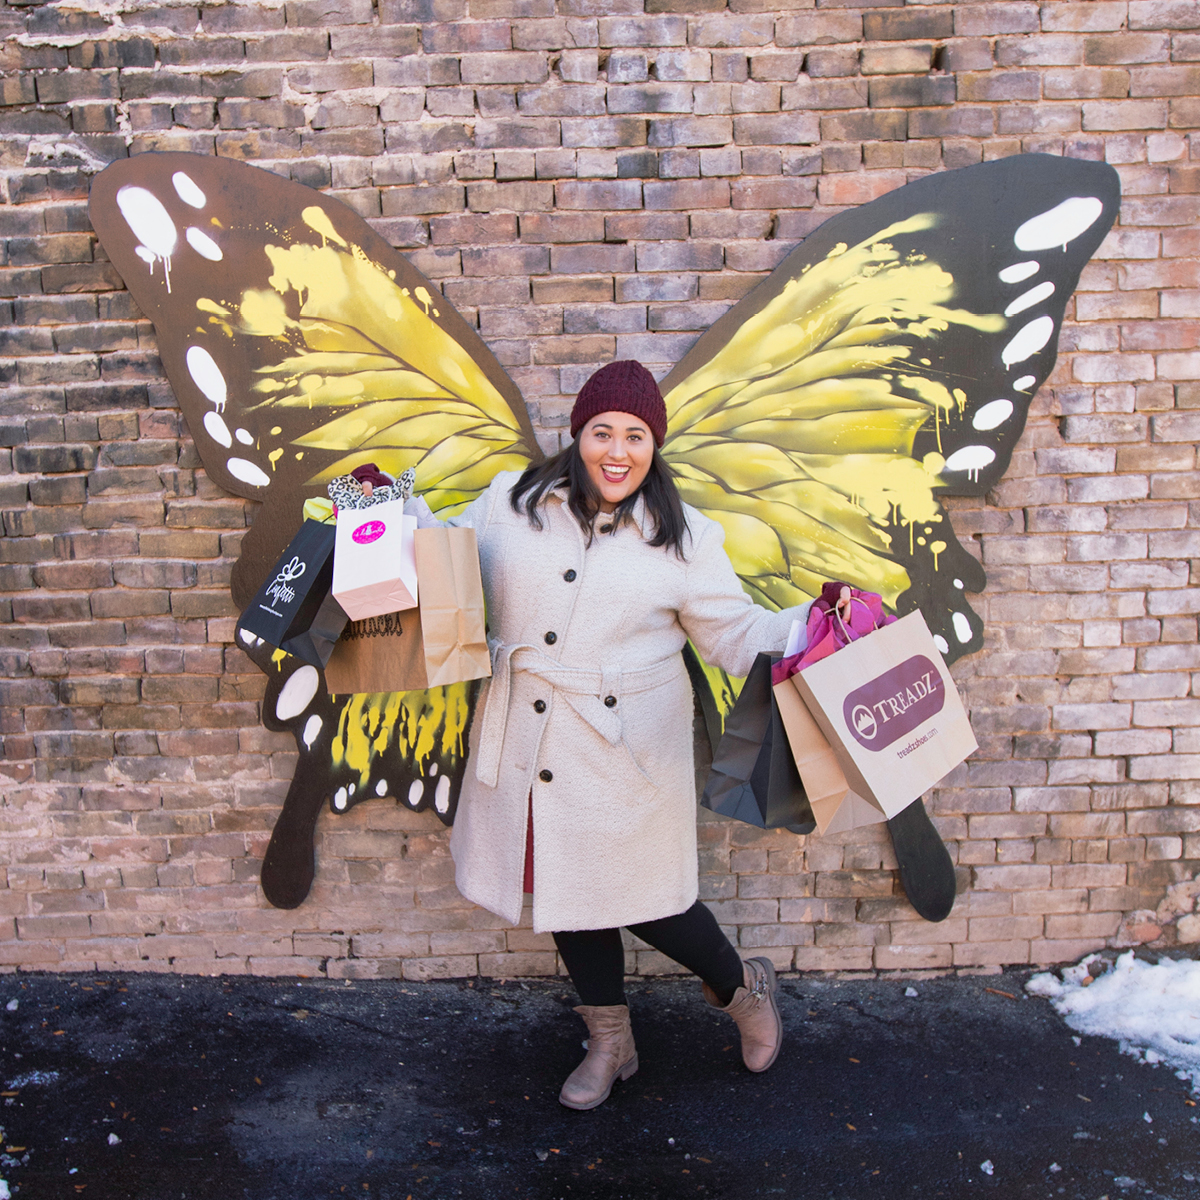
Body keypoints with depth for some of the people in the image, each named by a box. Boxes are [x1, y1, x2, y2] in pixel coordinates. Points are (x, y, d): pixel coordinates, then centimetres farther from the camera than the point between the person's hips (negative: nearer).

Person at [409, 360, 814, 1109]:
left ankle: (743, 988, 37)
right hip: (530, 745, 4)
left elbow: (737, 634, -1)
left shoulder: (684, 539, -4)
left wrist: (819, 620, -13)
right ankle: (609, 1042, 41)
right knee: (565, 886, 16)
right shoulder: (513, 505, 1)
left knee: (641, 895, 3)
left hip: (626, 751, -3)